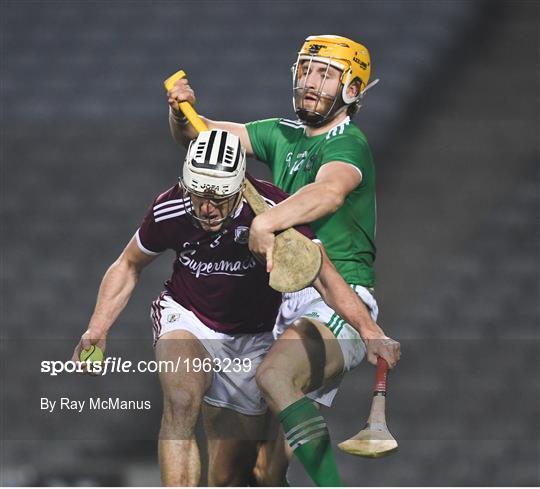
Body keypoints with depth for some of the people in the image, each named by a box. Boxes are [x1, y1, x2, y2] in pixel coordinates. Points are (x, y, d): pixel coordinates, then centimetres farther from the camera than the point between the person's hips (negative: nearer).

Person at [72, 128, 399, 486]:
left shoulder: (272, 210, -26)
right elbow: (129, 266, 0)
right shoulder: (170, 210, -19)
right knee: (182, 401, -34)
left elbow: (324, 275, -29)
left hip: (250, 341, 1)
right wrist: (97, 329, -10)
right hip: (186, 318, -1)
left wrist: (368, 328, -44)